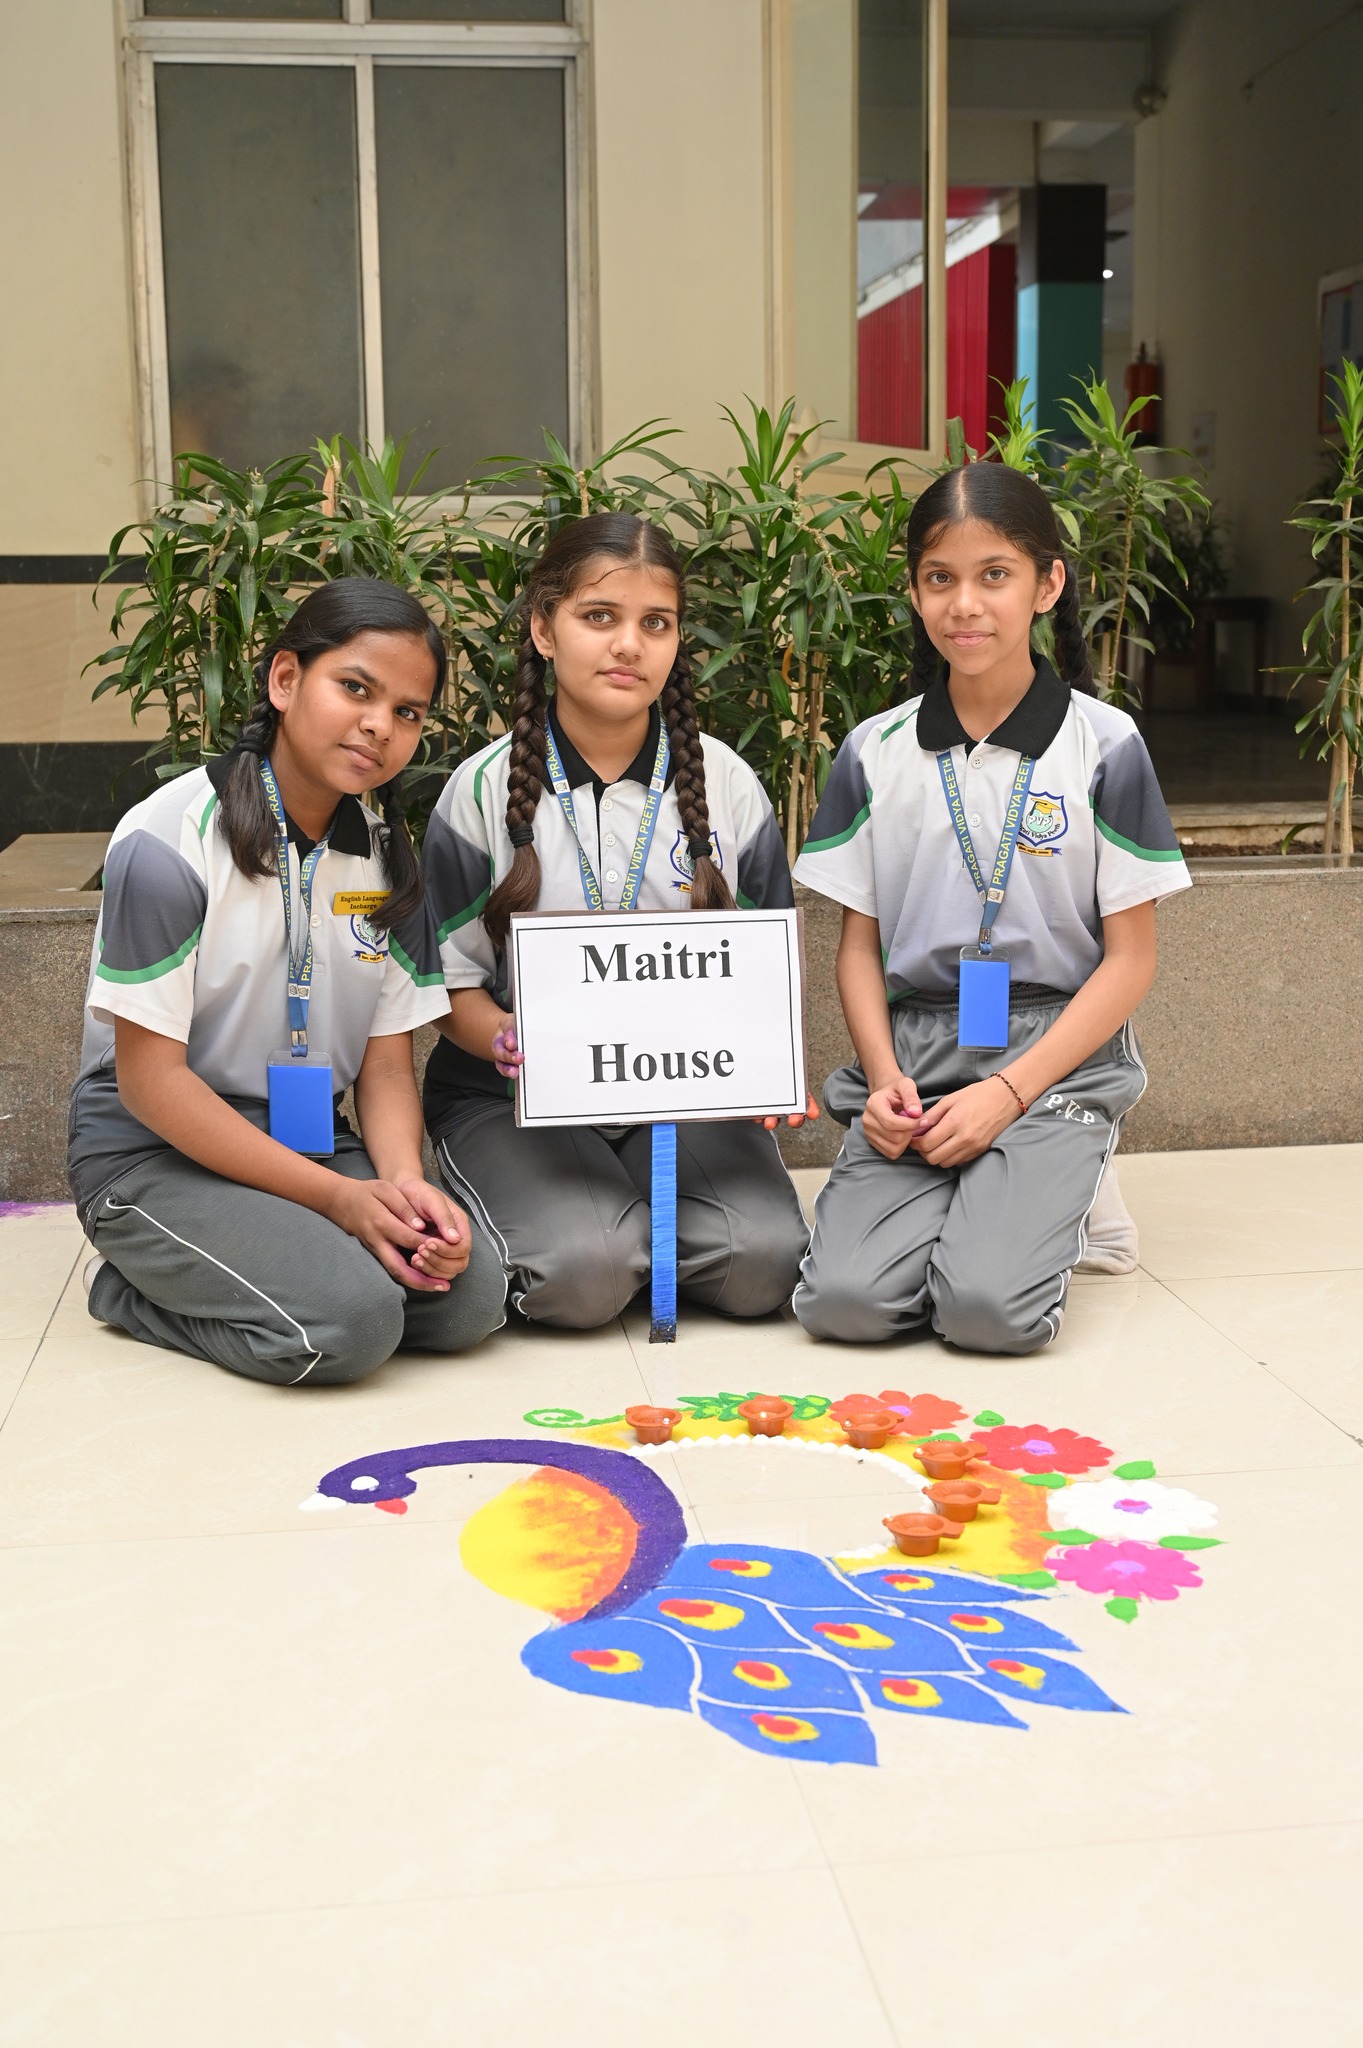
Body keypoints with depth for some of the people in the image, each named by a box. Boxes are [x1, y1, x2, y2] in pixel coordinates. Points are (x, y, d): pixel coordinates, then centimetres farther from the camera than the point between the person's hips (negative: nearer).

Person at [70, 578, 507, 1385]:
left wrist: (404, 1181, -18)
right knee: (348, 1320, -28)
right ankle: (132, 1288, 0)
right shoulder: (168, 841, -15)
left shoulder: (388, 855, 5)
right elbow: (150, 1081, -17)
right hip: (156, 1157, -6)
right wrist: (337, 1198, -20)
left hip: (315, 1145, 7)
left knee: (471, 1294, -17)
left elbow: (387, 1062, 5)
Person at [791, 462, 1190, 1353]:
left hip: (1057, 1055, -2)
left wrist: (1010, 1091, -12)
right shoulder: (876, 753, 6)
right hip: (913, 1054, 3)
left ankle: (1051, 1205, 9)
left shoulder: (1104, 745, -2)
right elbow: (860, 943, 10)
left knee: (989, 1307, -25)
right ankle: (971, 1198, 11)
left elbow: (1131, 956, -2)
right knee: (845, 1301, -19)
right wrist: (885, 1079, -8)